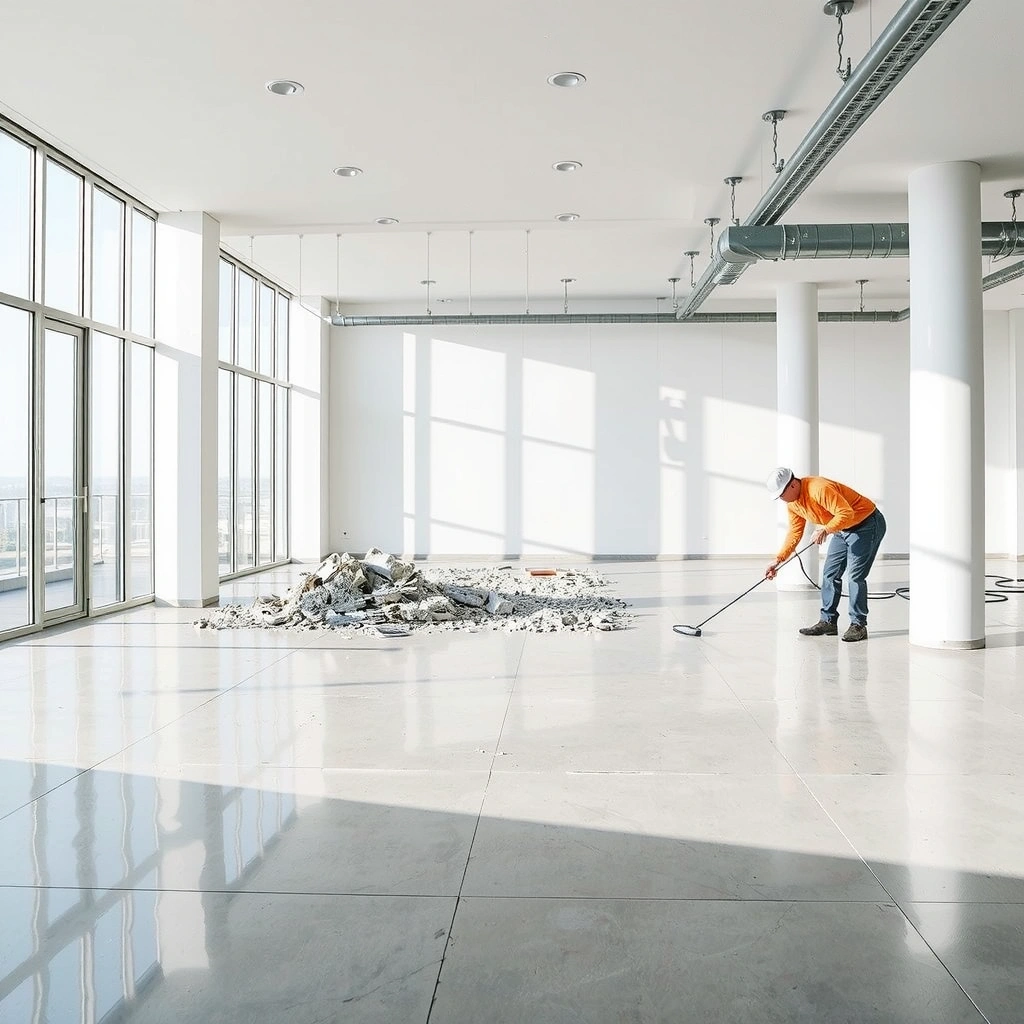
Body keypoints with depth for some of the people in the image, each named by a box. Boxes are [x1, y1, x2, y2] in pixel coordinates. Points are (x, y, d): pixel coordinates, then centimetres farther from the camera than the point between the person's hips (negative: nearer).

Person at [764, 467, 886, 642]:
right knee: (829, 574, 7)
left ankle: (858, 625, -5)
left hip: (867, 524, -9)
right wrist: (778, 560, -1)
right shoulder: (792, 503, -1)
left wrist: (825, 530, -38)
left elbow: (847, 513, -33)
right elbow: (794, 533, 5)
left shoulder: (820, 489, -31)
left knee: (855, 575, -13)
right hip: (842, 530, 9)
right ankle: (828, 621, 14)